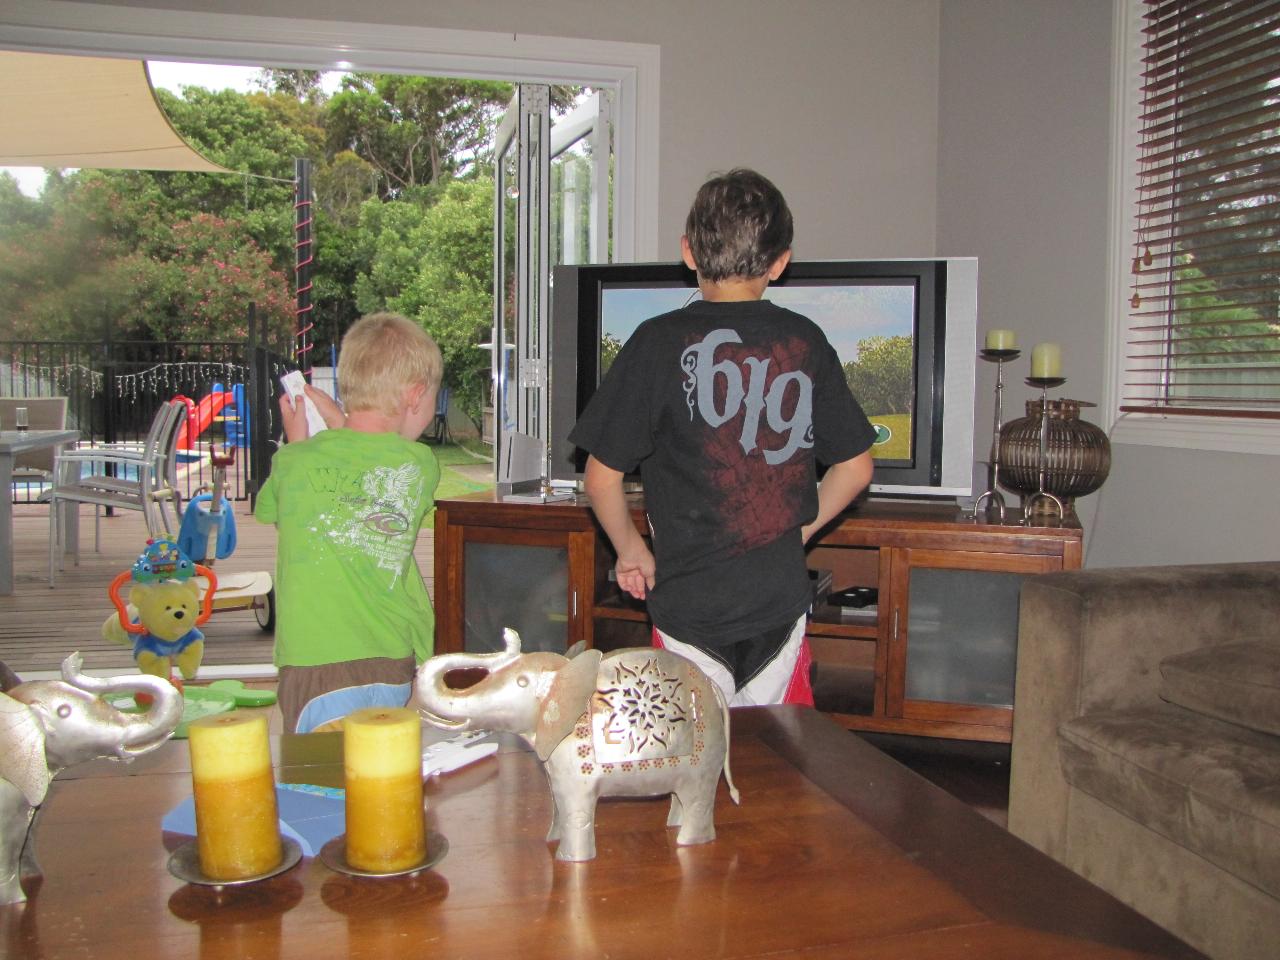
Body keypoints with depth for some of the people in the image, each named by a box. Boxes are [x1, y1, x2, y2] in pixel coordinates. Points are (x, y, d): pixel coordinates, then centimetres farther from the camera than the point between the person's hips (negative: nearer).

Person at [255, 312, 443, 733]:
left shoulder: (295, 463, -2)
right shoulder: (422, 465, -1)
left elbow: (269, 513, 19)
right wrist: (339, 422, 23)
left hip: (318, 666, -1)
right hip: (400, 665, 2)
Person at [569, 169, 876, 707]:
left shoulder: (661, 342, -9)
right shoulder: (806, 342, 1)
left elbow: (602, 476, -7)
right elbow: (855, 468, 9)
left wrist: (630, 549, 9)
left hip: (691, 604, -3)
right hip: (782, 601, 3)